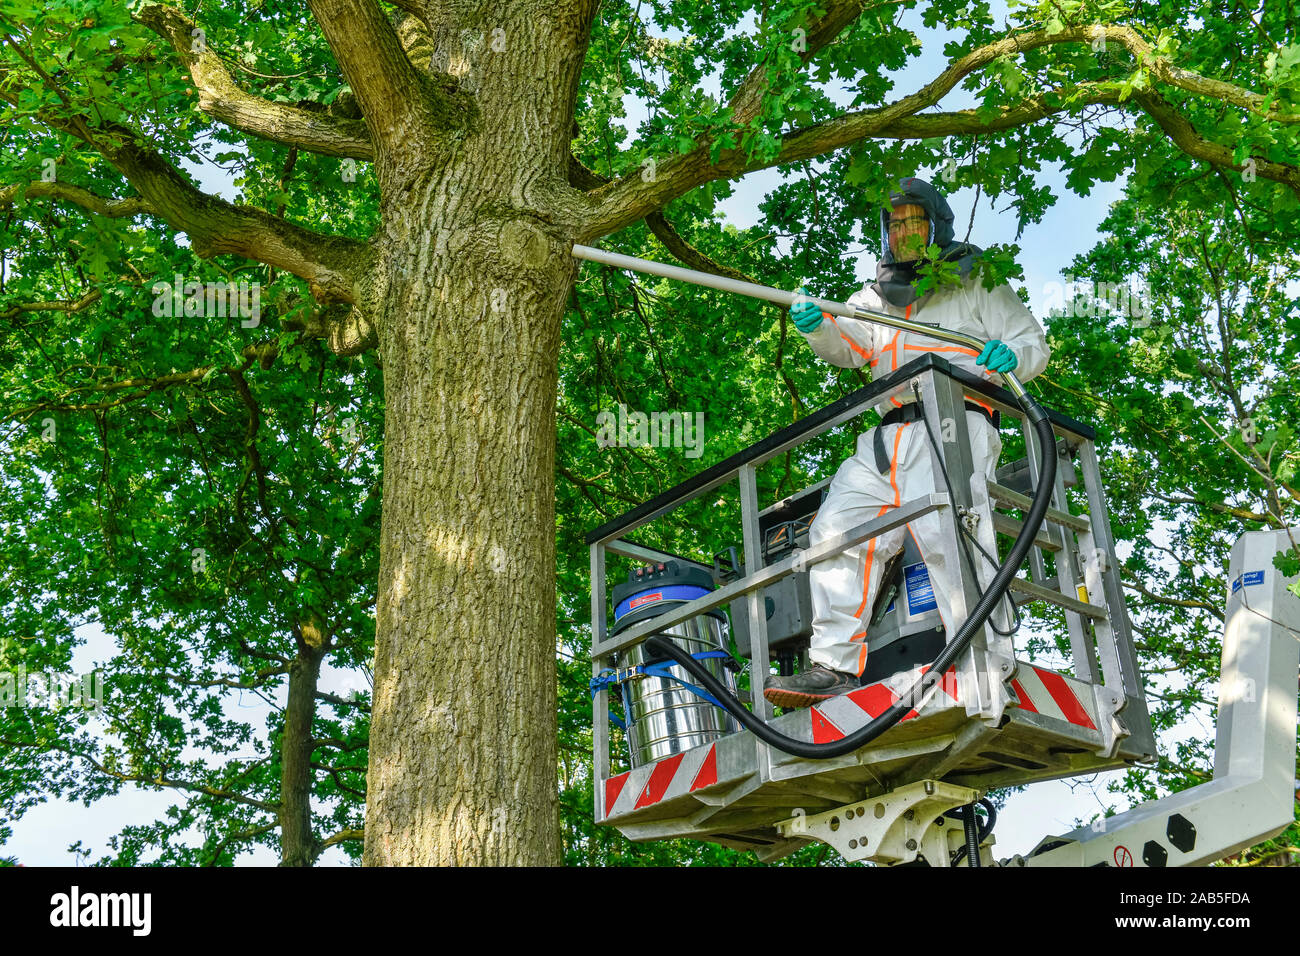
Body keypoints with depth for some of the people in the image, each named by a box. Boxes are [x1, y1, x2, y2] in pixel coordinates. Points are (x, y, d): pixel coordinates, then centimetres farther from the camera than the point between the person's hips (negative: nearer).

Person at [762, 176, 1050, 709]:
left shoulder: (978, 285, 20)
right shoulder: (876, 298, 31)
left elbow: (1032, 342, 15)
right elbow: (848, 346, 16)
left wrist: (1009, 357, -9)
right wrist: (817, 328, -8)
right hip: (886, 434, 5)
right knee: (837, 528, -12)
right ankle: (834, 665, -14)